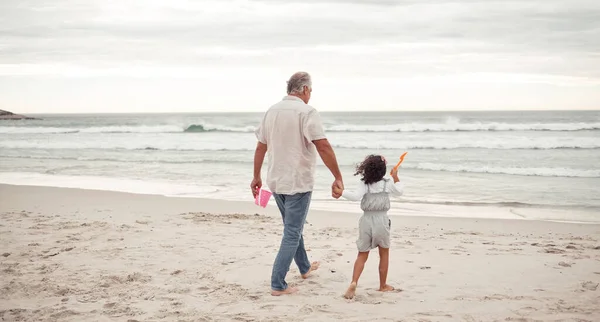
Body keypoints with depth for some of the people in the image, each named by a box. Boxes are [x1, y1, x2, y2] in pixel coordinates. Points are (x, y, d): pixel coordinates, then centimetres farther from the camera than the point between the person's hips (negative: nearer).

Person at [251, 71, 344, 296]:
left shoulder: (272, 111, 7)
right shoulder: (306, 112, -15)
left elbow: (260, 147, 11)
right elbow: (323, 146, -24)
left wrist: (256, 177, 20)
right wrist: (338, 178, -20)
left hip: (276, 182, 7)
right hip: (298, 182, -7)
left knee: (292, 227, 24)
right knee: (292, 233, -1)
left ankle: (305, 267, 41)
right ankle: (278, 285, -1)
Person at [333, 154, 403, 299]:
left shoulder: (364, 184, -5)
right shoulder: (387, 184, 0)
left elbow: (356, 196, -22)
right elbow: (399, 191, 20)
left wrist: (341, 192, -15)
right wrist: (396, 178, 31)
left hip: (366, 220, 0)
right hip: (381, 220, 0)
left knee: (362, 255, 6)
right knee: (384, 253, 18)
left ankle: (354, 282, -13)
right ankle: (383, 285, 25)